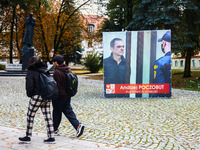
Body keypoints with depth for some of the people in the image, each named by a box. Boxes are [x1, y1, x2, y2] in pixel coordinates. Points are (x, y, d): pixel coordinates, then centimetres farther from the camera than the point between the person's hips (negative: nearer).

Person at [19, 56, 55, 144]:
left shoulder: (31, 72, -6)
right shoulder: (45, 70, 12)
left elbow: (29, 86, -13)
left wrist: (29, 94, 4)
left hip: (37, 97, -6)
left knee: (30, 116, 8)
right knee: (47, 116, 8)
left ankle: (28, 137, 16)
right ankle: (51, 137, 8)